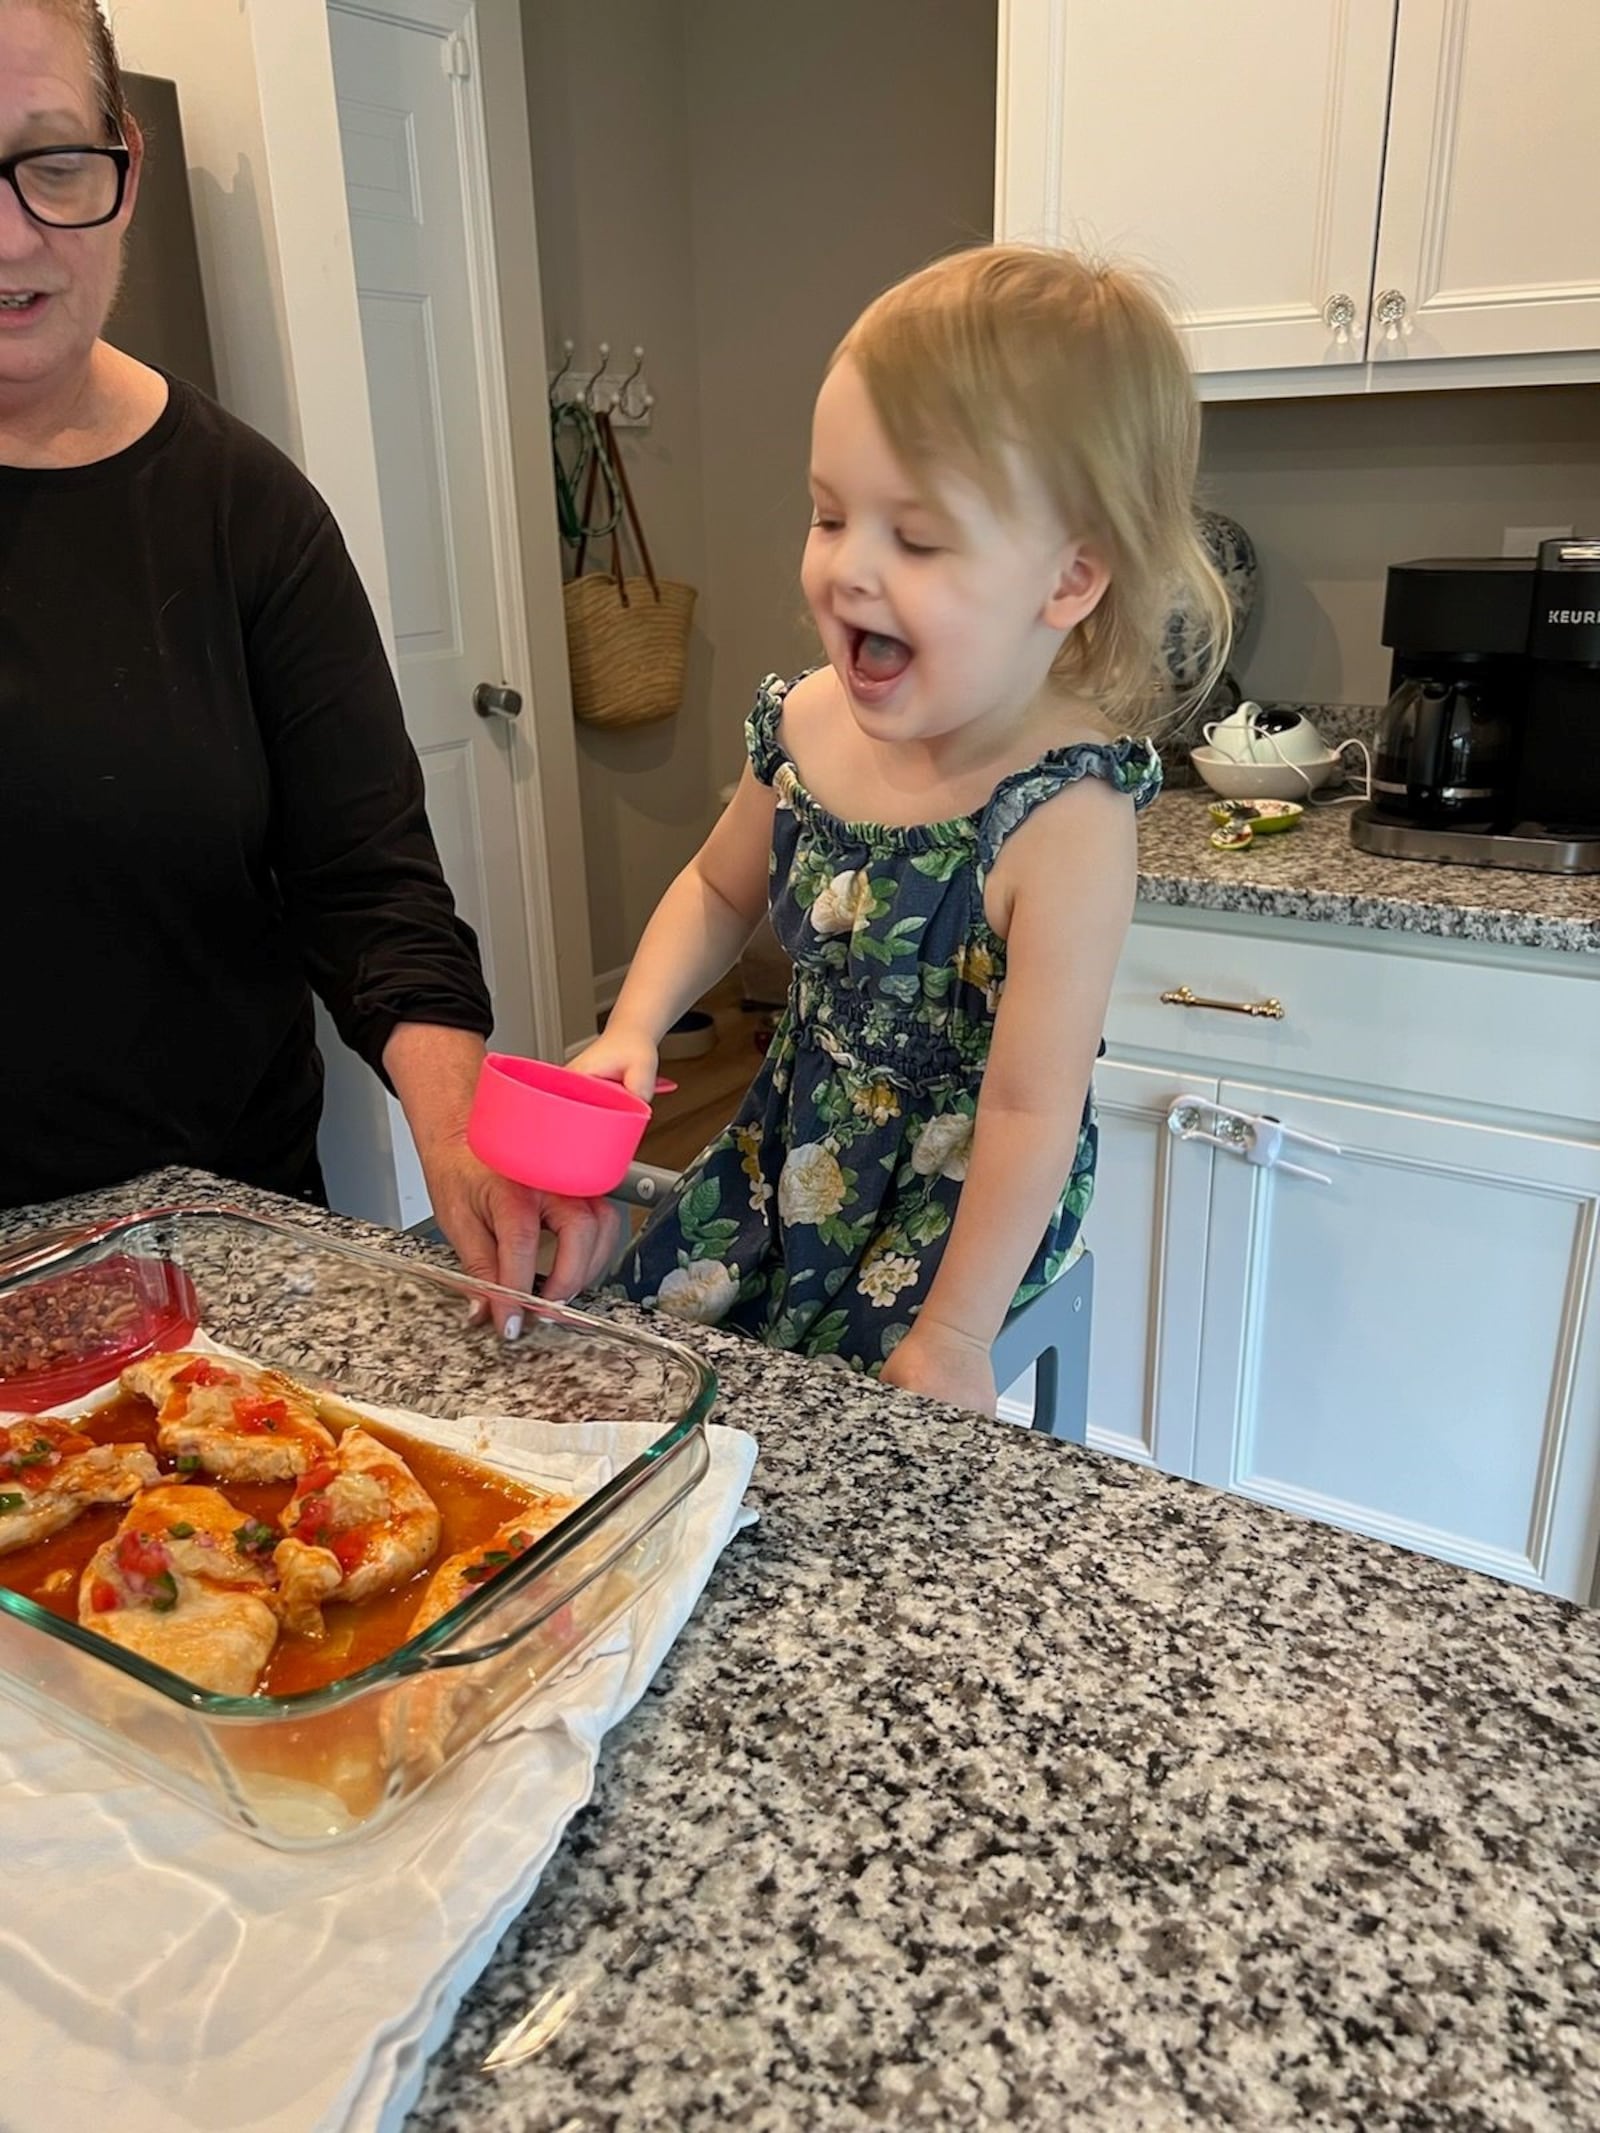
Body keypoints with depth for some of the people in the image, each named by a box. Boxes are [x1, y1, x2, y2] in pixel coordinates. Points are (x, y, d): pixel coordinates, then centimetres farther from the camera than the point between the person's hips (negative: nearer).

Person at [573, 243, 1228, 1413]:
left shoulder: (1063, 820, -29)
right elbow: (718, 891, 10)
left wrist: (953, 1339, -18)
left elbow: (1030, 1107, -25)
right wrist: (633, 1031, -5)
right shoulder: (806, 725, -11)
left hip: (959, 1194, -6)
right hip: (798, 1145, 6)